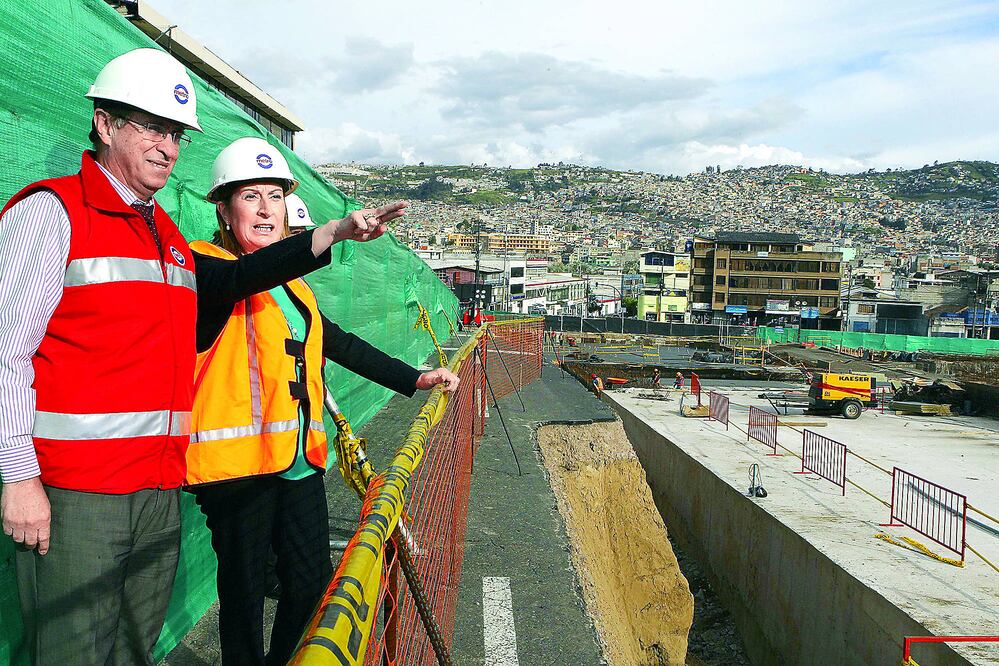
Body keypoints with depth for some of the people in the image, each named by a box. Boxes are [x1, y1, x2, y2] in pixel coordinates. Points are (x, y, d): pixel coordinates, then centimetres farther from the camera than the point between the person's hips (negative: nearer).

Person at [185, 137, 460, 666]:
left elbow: (338, 343, 24)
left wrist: (414, 379, 21)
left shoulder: (290, 281, 17)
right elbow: (243, 277, -29)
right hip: (237, 460, -7)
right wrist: (333, 232, -43)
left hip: (300, 459, 7)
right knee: (245, 593, 4)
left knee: (313, 582, 12)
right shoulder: (203, 265, -5)